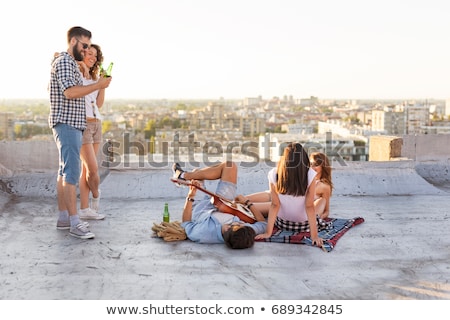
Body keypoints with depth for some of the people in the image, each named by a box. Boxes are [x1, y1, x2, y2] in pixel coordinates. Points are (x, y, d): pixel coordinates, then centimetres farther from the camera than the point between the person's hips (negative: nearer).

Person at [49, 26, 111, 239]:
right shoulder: (64, 61, -10)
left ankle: (63, 218, 14)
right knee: (72, 171, -14)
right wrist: (98, 85, -18)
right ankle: (74, 223, -16)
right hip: (67, 123, -11)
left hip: (72, 124, 11)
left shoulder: (71, 63, 22)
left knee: (65, 171, 10)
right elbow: (70, 92, -23)